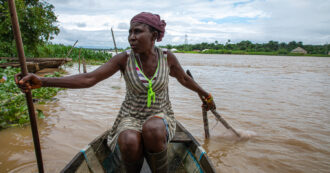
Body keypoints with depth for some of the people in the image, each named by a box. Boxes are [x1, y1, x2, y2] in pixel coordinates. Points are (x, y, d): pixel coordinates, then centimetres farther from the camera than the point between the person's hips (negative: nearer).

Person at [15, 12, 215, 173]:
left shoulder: (167, 57, -9)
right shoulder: (124, 59, -12)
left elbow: (184, 78, 10)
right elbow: (87, 79, -20)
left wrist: (205, 94, 25)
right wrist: (41, 82, -31)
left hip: (160, 117, 0)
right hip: (131, 117, 0)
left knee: (152, 129, -38)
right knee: (129, 142, -36)